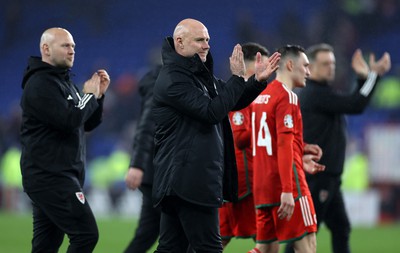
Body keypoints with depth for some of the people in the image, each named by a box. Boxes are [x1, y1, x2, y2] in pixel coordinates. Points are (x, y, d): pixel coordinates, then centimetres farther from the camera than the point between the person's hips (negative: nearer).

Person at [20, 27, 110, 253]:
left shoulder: (64, 81, 19)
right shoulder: (40, 84, -13)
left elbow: (88, 124, 20)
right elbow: (68, 121, -23)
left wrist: (99, 95, 5)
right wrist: (89, 95, -8)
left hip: (59, 176, 10)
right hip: (49, 176, -10)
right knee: (86, 234, -15)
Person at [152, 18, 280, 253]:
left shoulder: (199, 74, 17)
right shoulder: (173, 80, -13)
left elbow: (234, 102, 23)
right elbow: (212, 111, -21)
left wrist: (258, 80, 6)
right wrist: (237, 77, -14)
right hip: (189, 180, -10)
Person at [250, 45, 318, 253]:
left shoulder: (260, 97, 16)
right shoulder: (287, 97, -10)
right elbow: (284, 144, -18)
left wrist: (299, 157, 26)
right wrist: (287, 190, -22)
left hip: (262, 188, 8)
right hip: (287, 184, -8)